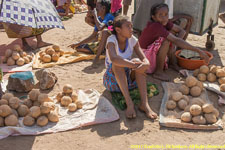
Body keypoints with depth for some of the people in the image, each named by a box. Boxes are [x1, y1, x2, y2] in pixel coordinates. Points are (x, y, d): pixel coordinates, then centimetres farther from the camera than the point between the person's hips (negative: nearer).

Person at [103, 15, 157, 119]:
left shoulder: (132, 40, -3)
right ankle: (129, 103, -41)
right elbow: (113, 58, -38)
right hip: (113, 80, -3)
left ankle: (144, 103, -35)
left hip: (128, 78, 4)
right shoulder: (112, 40, -16)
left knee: (137, 61, -24)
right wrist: (134, 65, -41)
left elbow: (144, 59, -11)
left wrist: (145, 64, -36)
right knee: (117, 63, -32)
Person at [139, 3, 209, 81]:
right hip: (146, 56, -8)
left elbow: (182, 31, -1)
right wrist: (198, 51, -36)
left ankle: (172, 63, 6)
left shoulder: (164, 22, -4)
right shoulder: (156, 26, -29)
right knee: (166, 40, -28)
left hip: (154, 53, 8)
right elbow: (176, 41, -36)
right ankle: (158, 72, -16)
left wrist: (173, 44, -21)